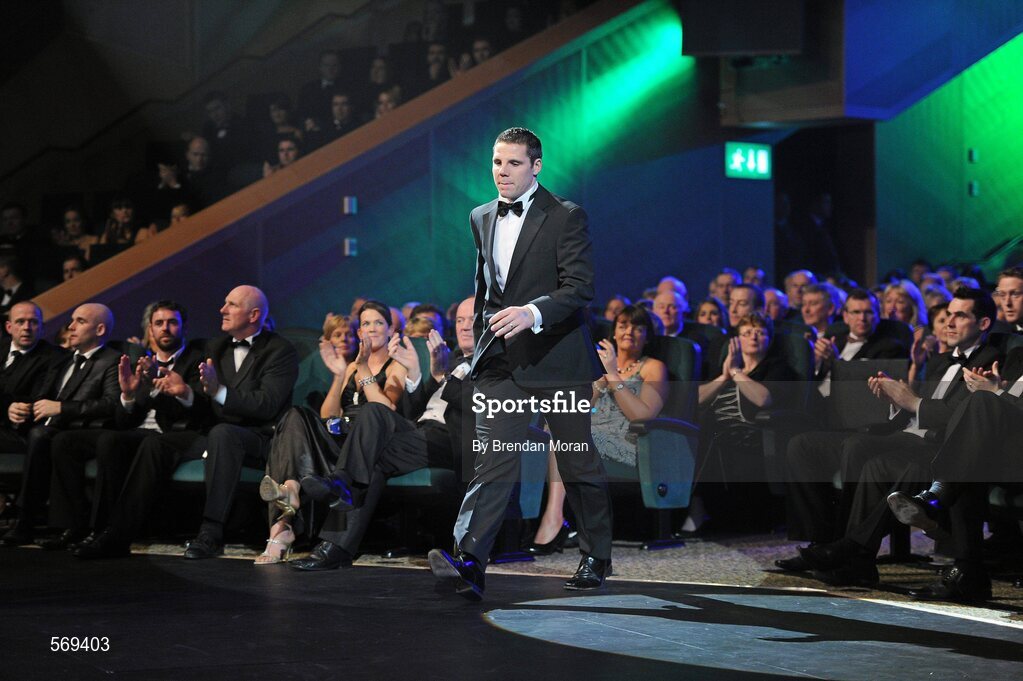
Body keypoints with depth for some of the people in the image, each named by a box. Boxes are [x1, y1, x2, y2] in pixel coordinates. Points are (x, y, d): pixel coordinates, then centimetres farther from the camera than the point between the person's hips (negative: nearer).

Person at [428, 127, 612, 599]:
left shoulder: (566, 218, -7)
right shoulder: (481, 218, 12)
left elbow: (580, 287, -16)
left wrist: (532, 313, -31)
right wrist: (481, 340, 20)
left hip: (555, 356, -4)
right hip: (499, 361, 4)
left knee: (579, 464, 8)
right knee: (493, 459, -10)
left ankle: (596, 557, 25)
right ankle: (469, 564, -22)